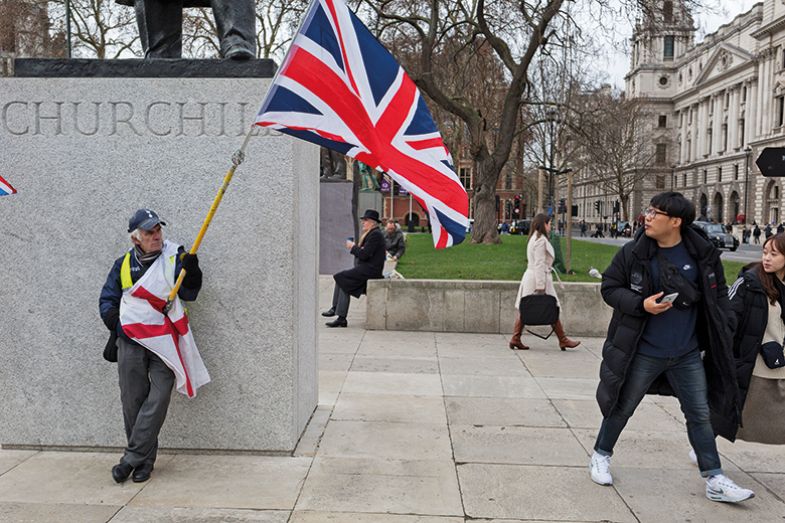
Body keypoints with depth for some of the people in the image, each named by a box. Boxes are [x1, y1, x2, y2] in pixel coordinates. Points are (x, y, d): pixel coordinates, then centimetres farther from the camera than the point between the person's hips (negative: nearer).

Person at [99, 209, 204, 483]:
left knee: (157, 401, -7)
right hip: (130, 340, 3)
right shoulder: (123, 264, 10)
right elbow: (107, 300, 16)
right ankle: (145, 459, 21)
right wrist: (116, 322, -2)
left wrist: (191, 271, -21)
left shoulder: (175, 257, 3)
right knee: (132, 401, 7)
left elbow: (189, 294, -2)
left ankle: (132, 457, 4)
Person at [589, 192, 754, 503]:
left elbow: (718, 294, 7)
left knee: (701, 414, 10)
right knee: (623, 407, 12)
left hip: (688, 354, 2)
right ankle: (601, 456, 33)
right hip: (643, 353, -2)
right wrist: (641, 304, -20)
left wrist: (726, 329, 0)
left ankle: (715, 480, 23)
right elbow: (609, 288, -5)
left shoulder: (703, 253, -5)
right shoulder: (633, 253, -11)